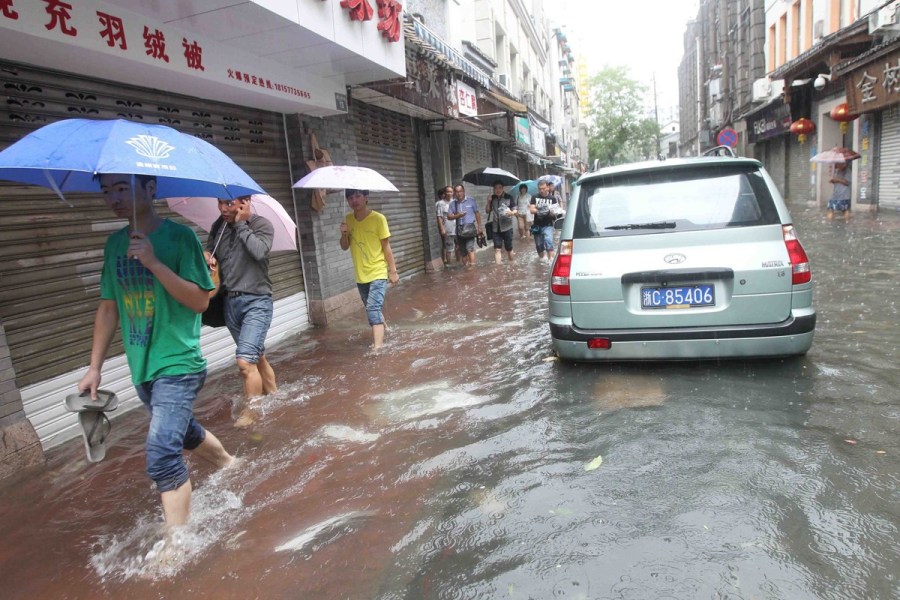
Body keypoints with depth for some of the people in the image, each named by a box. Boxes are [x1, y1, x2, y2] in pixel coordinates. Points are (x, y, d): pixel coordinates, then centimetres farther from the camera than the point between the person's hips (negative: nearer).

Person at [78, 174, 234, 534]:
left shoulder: (179, 237, -12)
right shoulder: (114, 244, 6)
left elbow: (200, 300, -18)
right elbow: (109, 308, 12)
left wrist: (153, 262, -27)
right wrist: (94, 367, 10)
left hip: (178, 365, -7)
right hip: (142, 369, 7)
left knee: (162, 453, -15)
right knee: (183, 433, 23)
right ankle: (230, 465, 50)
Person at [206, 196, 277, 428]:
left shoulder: (262, 225, -8)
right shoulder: (219, 226, 6)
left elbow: (259, 251, -26)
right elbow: (210, 247, 21)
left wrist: (241, 224, -16)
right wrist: (206, 255, -1)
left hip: (256, 301, -6)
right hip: (231, 301, 6)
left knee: (245, 361, -15)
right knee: (257, 356, 19)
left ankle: (249, 414, -1)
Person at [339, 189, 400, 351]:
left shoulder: (378, 218, -12)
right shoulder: (348, 219, 2)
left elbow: (386, 247, -8)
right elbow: (345, 247, 6)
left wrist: (393, 271, -7)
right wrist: (344, 233, -15)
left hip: (378, 272, -5)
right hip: (361, 275, 5)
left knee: (373, 308, -18)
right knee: (373, 309, 18)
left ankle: (377, 347, -21)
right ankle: (381, 338, 38)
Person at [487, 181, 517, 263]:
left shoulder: (509, 197, -5)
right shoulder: (492, 198, 7)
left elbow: (516, 211, -5)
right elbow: (488, 211, 12)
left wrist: (512, 212, -28)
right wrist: (489, 202, -5)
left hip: (507, 227, -3)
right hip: (496, 228, 3)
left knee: (509, 249, 7)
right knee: (497, 249, -3)